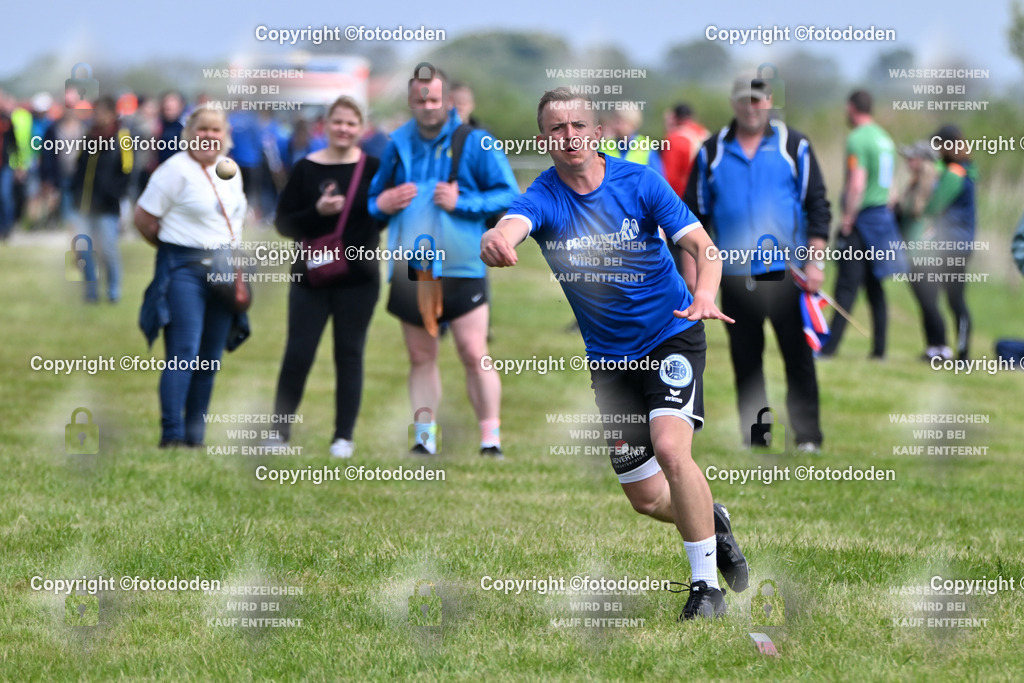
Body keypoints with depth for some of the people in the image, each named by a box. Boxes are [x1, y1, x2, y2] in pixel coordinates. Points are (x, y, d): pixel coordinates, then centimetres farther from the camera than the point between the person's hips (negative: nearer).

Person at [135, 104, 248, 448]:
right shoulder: (176, 170, -8)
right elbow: (143, 217, -8)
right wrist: (173, 248, 2)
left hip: (223, 271, 7)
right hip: (184, 269, -7)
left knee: (210, 359, 6)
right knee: (184, 353, -14)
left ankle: (195, 435, 11)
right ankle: (172, 434, -13)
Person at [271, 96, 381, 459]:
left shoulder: (373, 168, 0)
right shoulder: (305, 169, 0)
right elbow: (284, 223, -1)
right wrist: (317, 212, -17)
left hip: (358, 279, 0)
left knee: (349, 355, 5)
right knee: (298, 354, -2)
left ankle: (344, 437, 12)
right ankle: (280, 431, 8)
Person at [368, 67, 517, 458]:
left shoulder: (475, 143, 0)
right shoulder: (397, 146, 12)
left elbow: (509, 195, -3)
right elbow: (374, 198, 23)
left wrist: (461, 202, -14)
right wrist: (382, 205, -1)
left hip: (462, 267, -4)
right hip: (411, 271, 4)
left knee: (474, 354, -9)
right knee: (421, 357, 7)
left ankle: (491, 437, -5)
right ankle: (425, 436, 11)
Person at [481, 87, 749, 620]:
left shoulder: (639, 182, -11)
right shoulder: (543, 198, -11)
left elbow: (701, 245, -16)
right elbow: (514, 223, -34)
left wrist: (704, 294, -38)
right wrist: (496, 238, -60)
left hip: (671, 336, -3)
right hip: (608, 356, 3)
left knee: (669, 447, -26)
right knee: (646, 497, 6)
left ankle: (707, 585, -15)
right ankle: (711, 521, 40)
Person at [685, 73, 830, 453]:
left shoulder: (794, 146, 4)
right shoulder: (712, 153, 8)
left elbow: (817, 205, 4)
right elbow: (696, 211, 13)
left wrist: (814, 261, -5)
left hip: (786, 271, -2)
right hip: (735, 275, 2)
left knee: (798, 356, -3)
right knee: (745, 360, 4)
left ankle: (808, 436, 1)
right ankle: (754, 436, 10)